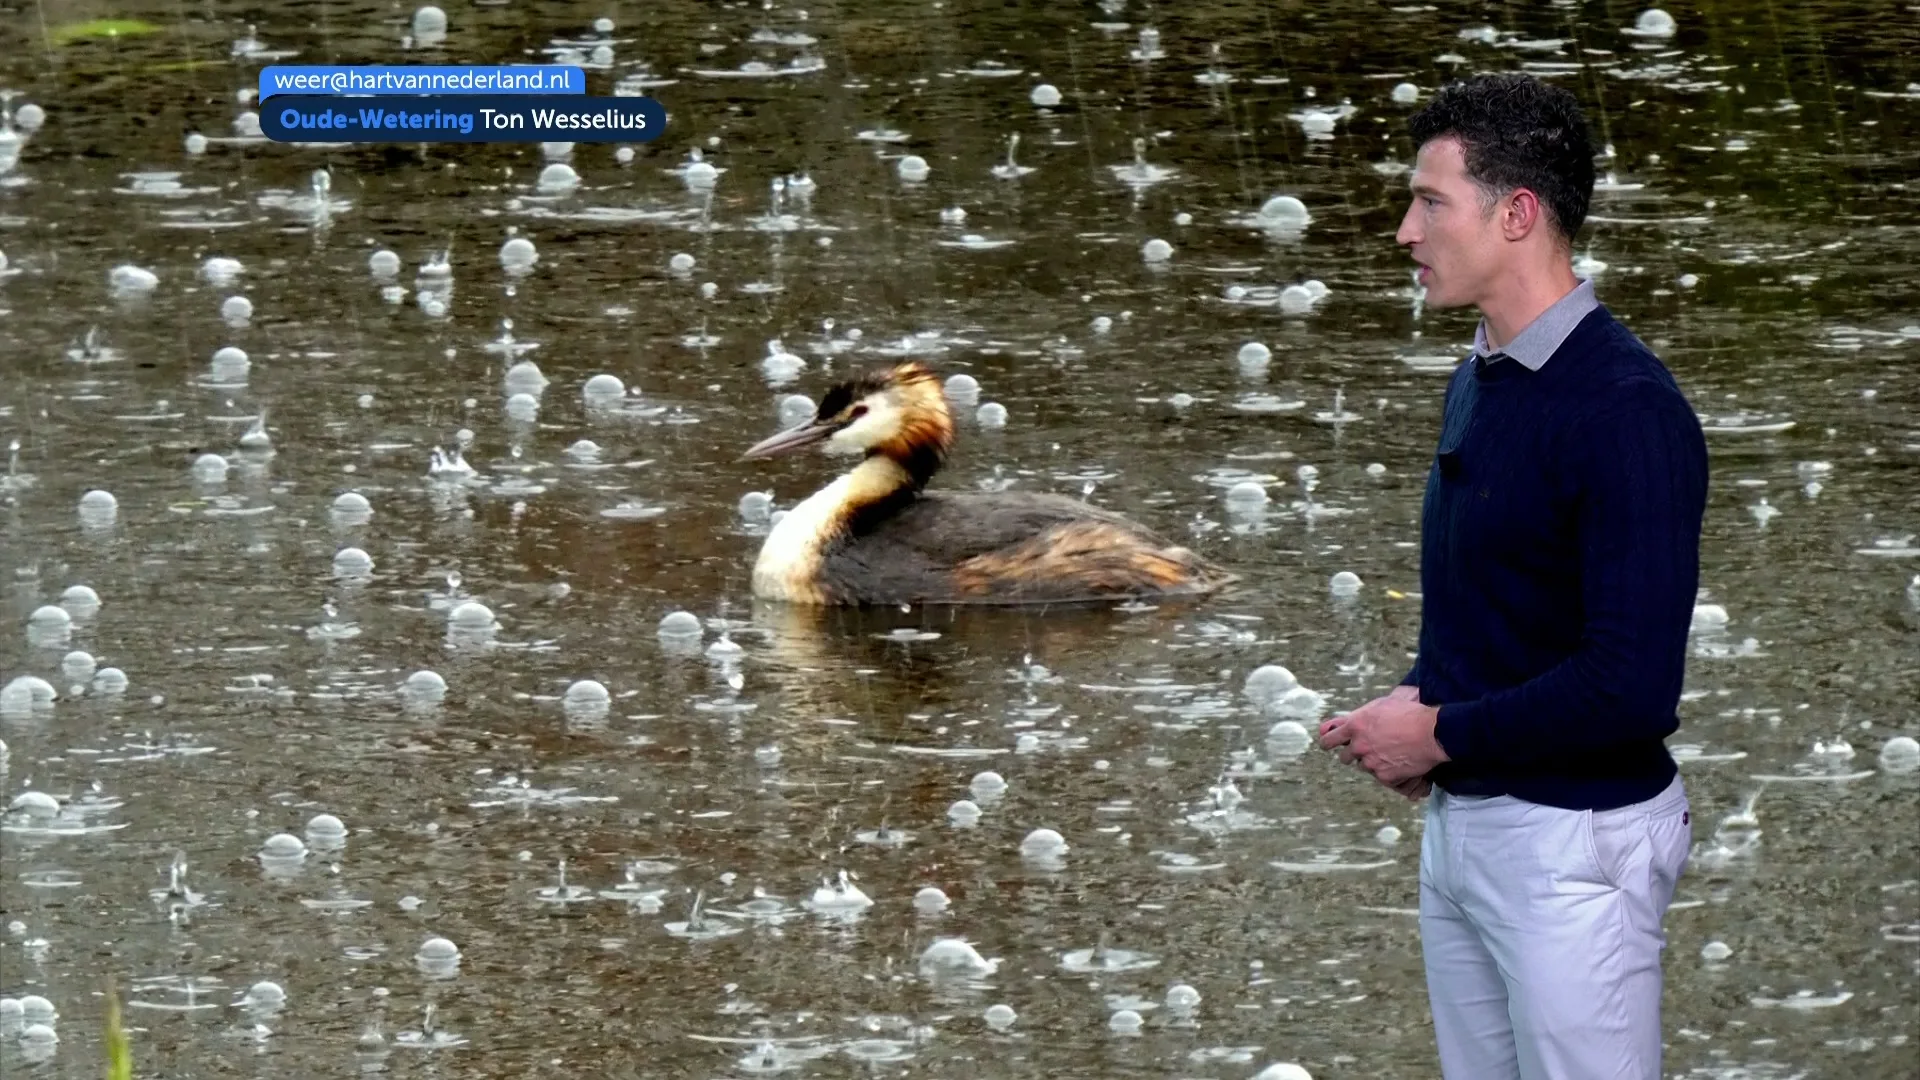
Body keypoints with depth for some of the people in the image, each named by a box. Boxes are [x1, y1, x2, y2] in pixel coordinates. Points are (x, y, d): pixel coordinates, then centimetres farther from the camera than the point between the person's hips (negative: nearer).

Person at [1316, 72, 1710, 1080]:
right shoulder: (1476, 383, 9)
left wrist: (1441, 734, -15)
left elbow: (1631, 687, -25)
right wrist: (1411, 702, 2)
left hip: (1573, 838, -9)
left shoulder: (1624, 410, -20)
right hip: (1460, 824, 9)